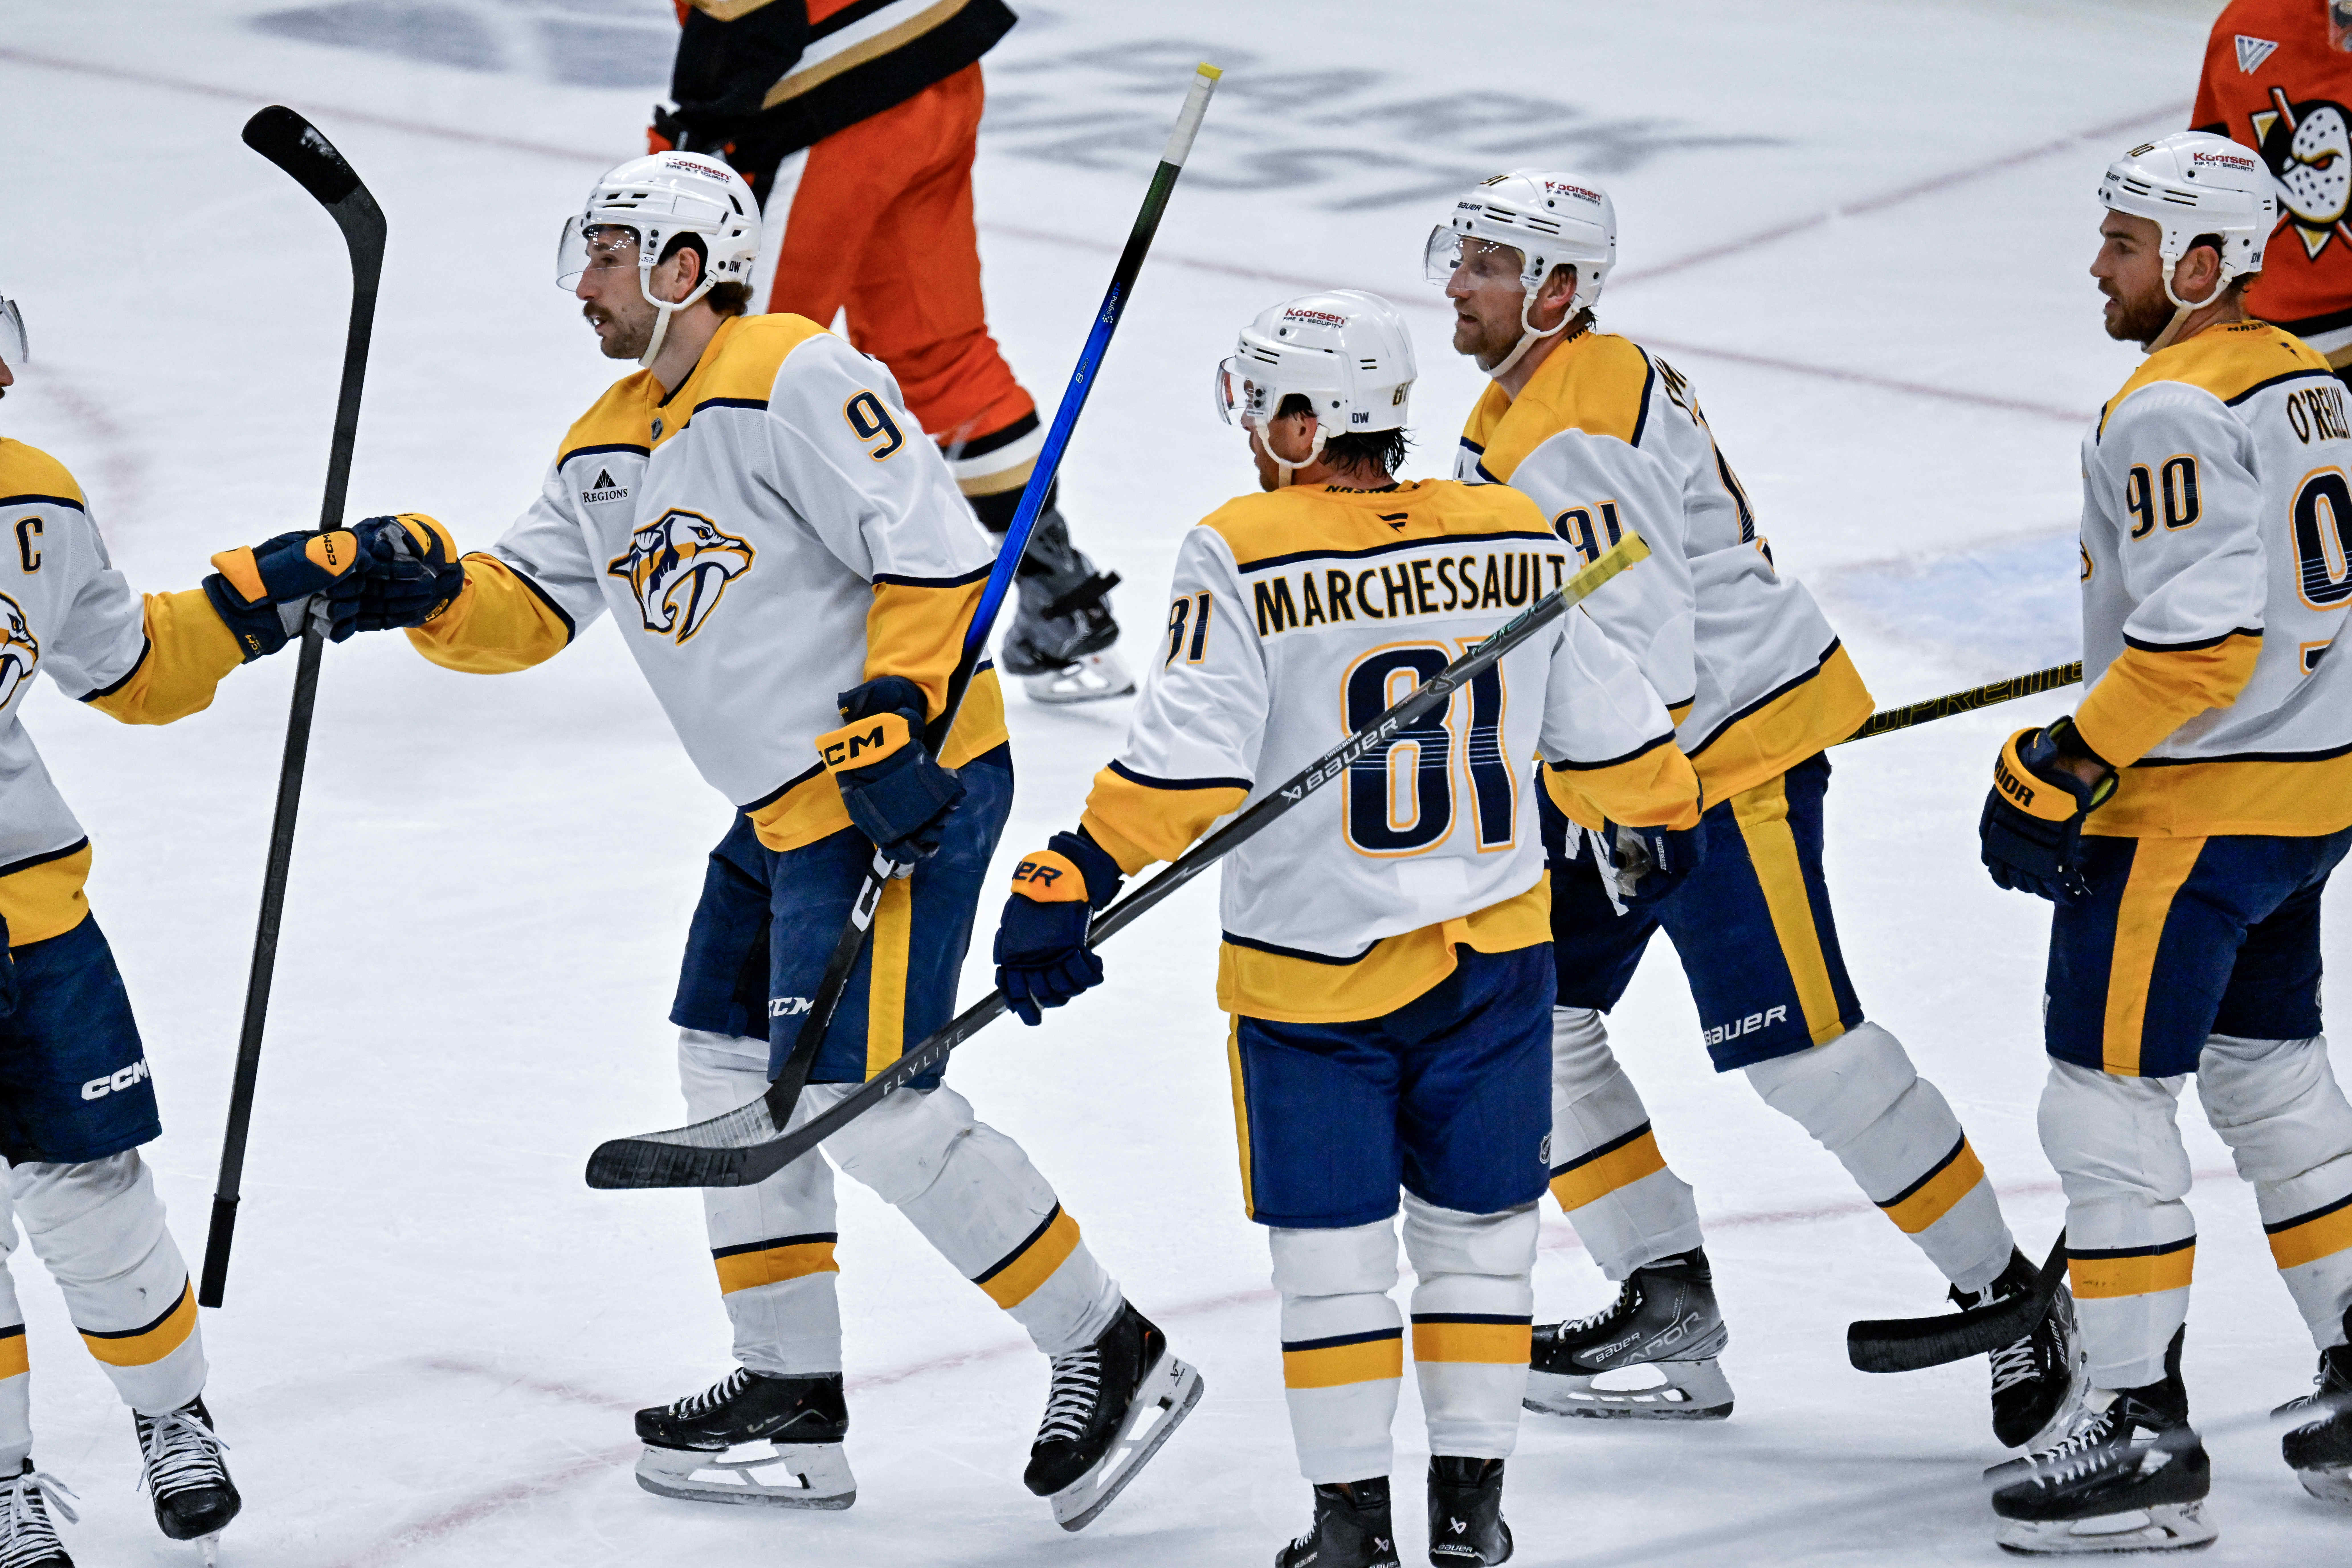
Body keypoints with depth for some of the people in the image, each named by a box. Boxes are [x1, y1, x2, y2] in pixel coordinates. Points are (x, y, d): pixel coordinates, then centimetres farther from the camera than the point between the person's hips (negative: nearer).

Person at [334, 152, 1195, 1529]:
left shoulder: (796, 379, -14)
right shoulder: (606, 449, 15)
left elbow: (935, 548, -20)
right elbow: (527, 611, 12)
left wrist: (895, 718, -25)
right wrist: (430, 588, -7)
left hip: (908, 783, -11)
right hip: (786, 812, 11)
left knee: (865, 1096, -13)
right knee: (735, 1065, 14)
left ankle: (1110, 1355, -4)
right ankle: (793, 1401, 23)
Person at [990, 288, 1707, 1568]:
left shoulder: (1244, 554, -13)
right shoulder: (1519, 541, 0)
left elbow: (1185, 766, -19)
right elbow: (1606, 729, 10)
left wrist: (1069, 883, -16)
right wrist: (1663, 818, 29)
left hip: (1314, 977, -3)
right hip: (1493, 956, 3)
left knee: (1331, 1246, 8)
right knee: (1476, 1228, 15)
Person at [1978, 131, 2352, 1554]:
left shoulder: (2172, 415, -19)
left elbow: (2198, 638, -25)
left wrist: (2063, 771, -21)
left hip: (2192, 803, -10)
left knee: (2105, 1103, -4)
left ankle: (2147, 1441, -3)